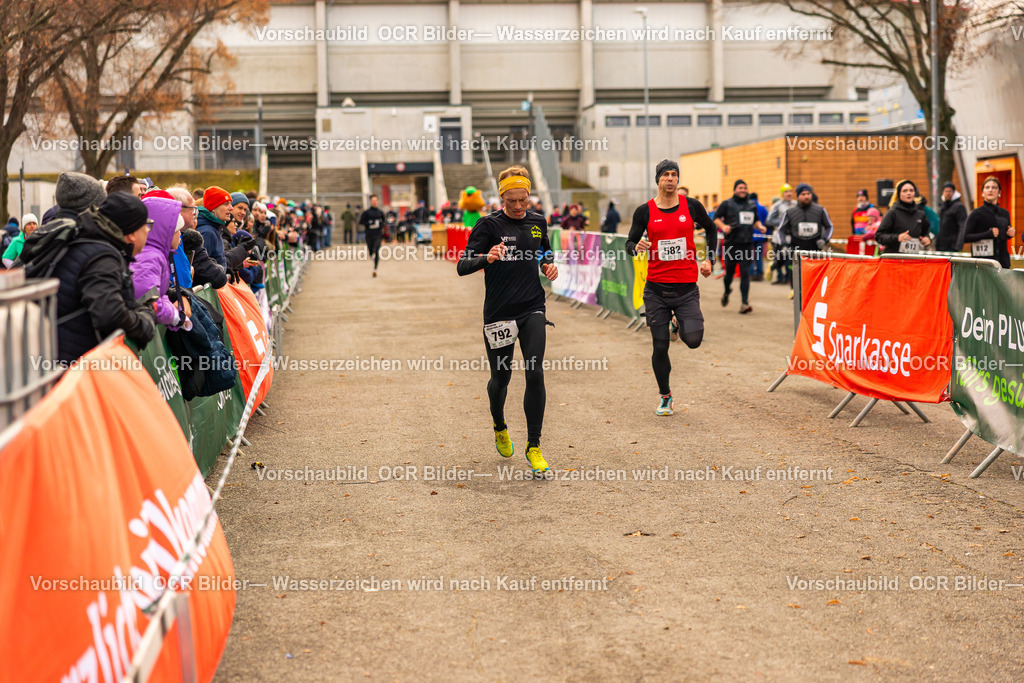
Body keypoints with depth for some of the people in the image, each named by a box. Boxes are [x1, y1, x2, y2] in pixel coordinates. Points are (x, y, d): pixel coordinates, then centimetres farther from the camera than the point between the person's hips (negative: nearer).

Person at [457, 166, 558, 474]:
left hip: (532, 310, 2)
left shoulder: (537, 222, 8)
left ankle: (534, 447, -2)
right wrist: (487, 258, -32)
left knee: (535, 374, -11)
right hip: (499, 313, -2)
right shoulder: (489, 225, -6)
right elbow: (462, 266, -12)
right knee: (501, 378, 9)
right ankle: (499, 428, 41)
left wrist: (549, 265, 4)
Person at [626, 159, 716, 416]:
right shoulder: (645, 211, -1)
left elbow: (711, 229, 19)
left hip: (686, 287, 0)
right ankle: (665, 396, 23)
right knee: (660, 346, 2)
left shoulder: (691, 206, 2)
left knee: (693, 340, -16)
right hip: (656, 288, 0)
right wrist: (636, 247, -18)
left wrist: (709, 260, 11)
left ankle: (679, 324, 22)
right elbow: (630, 243, 5)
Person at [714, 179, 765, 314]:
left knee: (745, 273, -6)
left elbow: (755, 221, 26)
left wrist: (760, 227, 6)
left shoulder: (752, 205, 15)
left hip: (747, 244, 2)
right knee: (729, 272, 8)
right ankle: (727, 292, 40)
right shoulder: (727, 204, 3)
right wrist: (723, 226, -15)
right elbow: (716, 218, 3)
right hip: (731, 243, -2)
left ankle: (745, 303, -8)